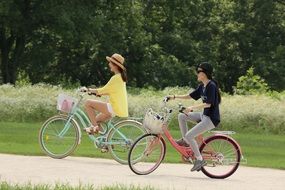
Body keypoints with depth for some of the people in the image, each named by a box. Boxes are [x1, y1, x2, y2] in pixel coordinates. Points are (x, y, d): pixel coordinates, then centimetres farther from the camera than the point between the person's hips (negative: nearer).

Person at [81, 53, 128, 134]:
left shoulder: (116, 78, -14)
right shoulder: (121, 77, 15)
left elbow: (103, 90, -13)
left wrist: (88, 90, -5)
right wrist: (97, 93, 19)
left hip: (115, 108, -10)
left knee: (88, 103, -10)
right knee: (96, 120, 22)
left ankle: (95, 127, -10)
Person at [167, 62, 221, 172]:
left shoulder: (211, 86, -18)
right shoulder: (202, 86, 10)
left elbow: (208, 104, -26)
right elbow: (191, 96, 20)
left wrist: (192, 108, -31)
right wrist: (174, 97, 12)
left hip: (211, 119, -9)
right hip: (204, 115, 9)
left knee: (189, 136, -18)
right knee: (181, 116, 5)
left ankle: (200, 160, -8)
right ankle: (185, 141, 13)